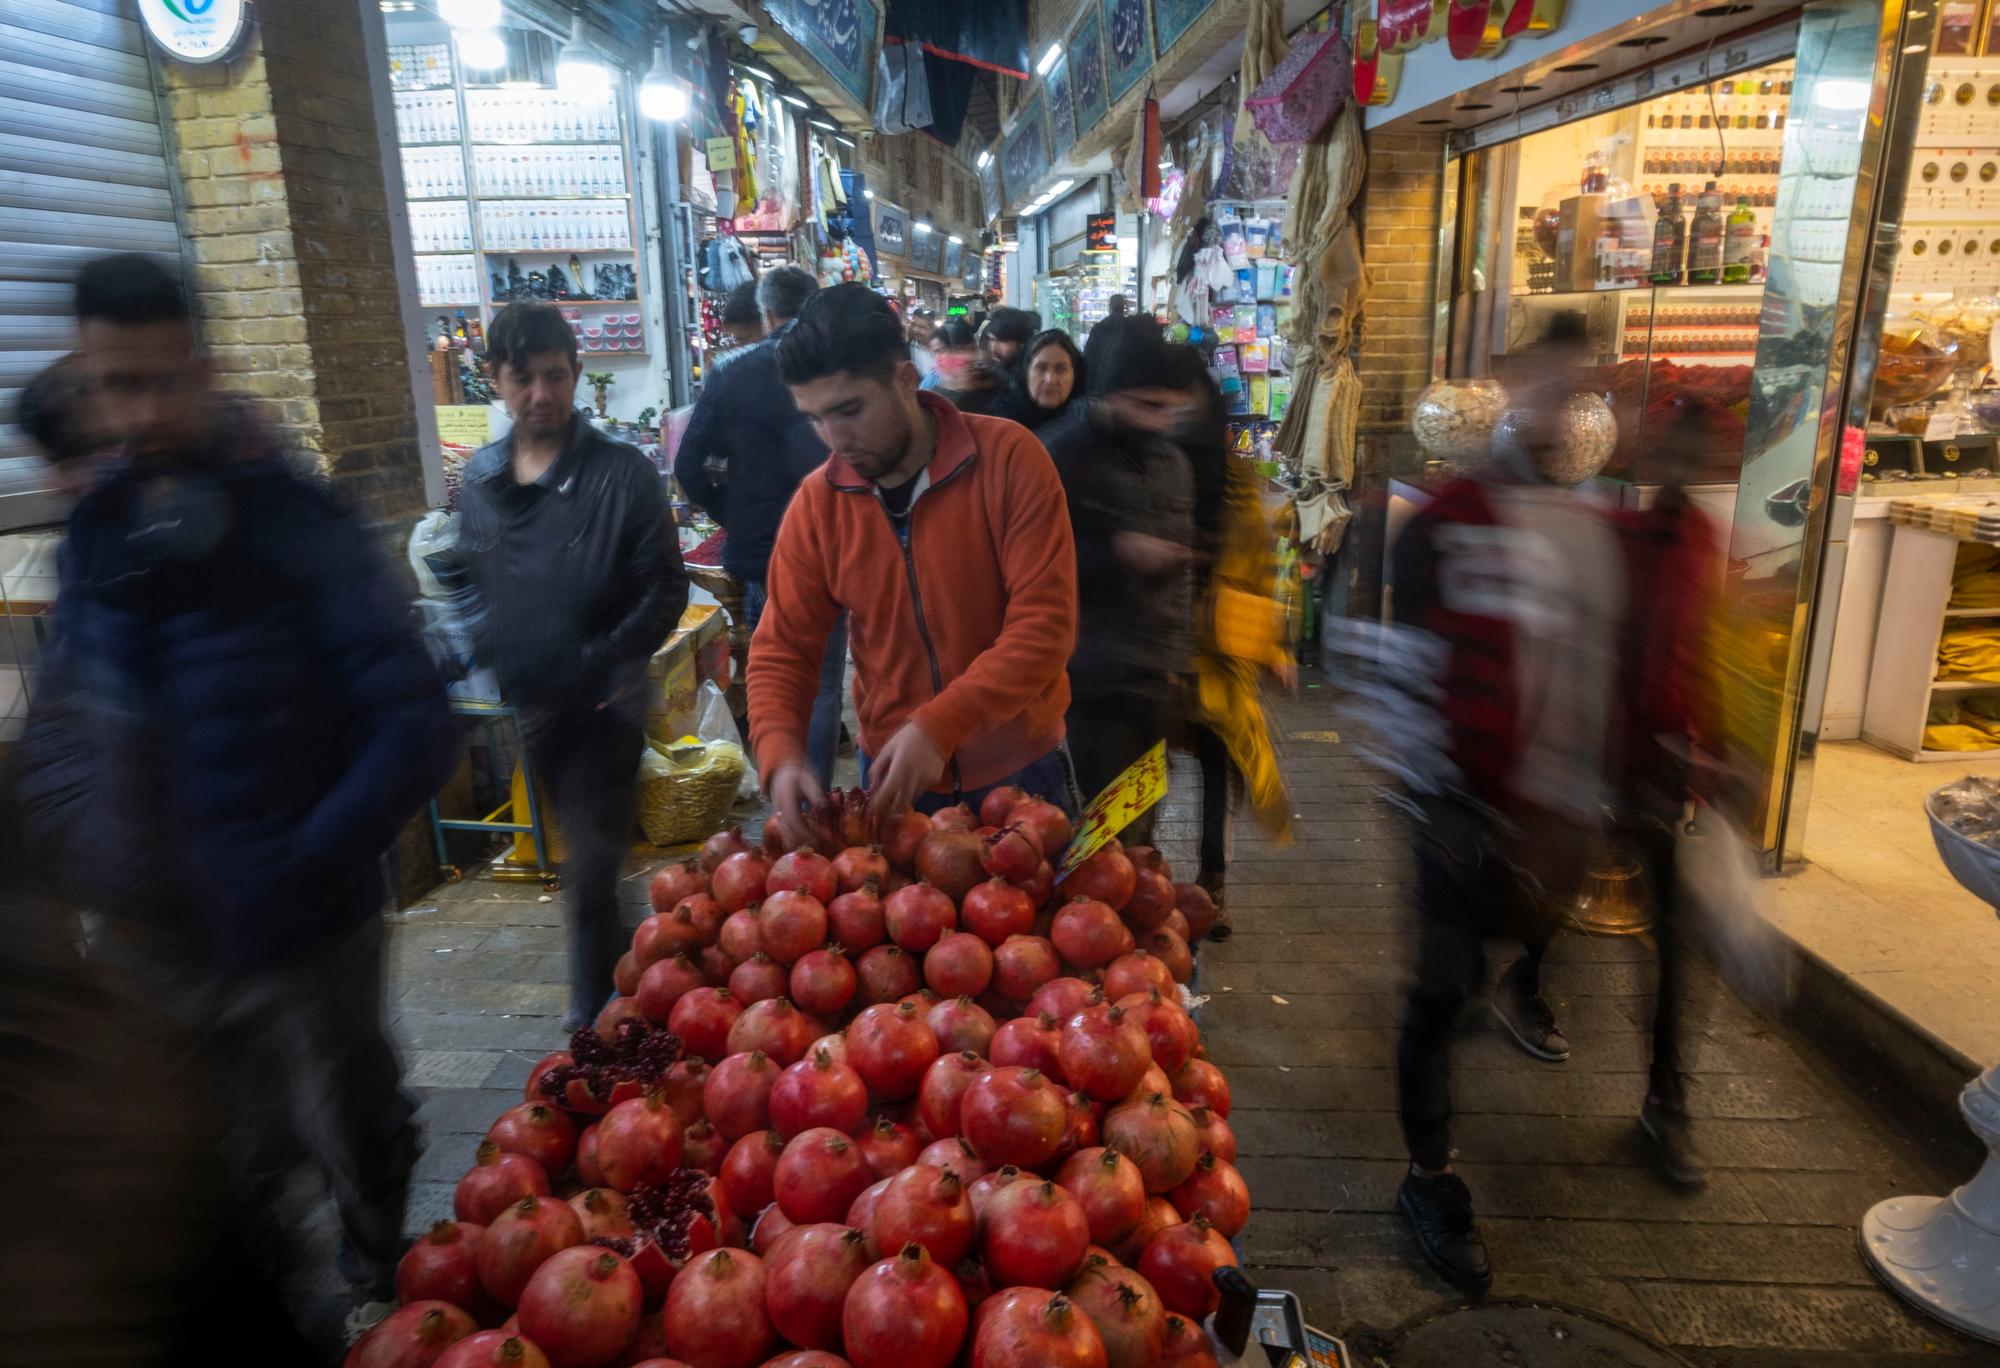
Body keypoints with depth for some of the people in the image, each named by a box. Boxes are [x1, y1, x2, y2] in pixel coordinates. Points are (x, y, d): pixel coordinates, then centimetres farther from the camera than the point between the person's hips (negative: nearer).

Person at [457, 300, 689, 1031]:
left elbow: (665, 586, -10)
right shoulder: (481, 477, 5)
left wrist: (605, 659, -18)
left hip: (603, 704, -5)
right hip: (529, 701, 5)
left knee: (589, 867, -4)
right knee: (589, 853, 21)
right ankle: (608, 982, 41)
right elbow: (466, 579, 16)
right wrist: (480, 648, 1)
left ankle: (591, 1012, 13)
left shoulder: (622, 472, -11)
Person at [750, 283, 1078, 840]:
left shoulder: (1008, 458, -17)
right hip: (890, 774, 2)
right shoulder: (817, 503, -7)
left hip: (1018, 769, -2)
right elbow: (782, 647, -2)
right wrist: (781, 755, -20)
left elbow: (1045, 624, -21)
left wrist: (938, 728, -29)